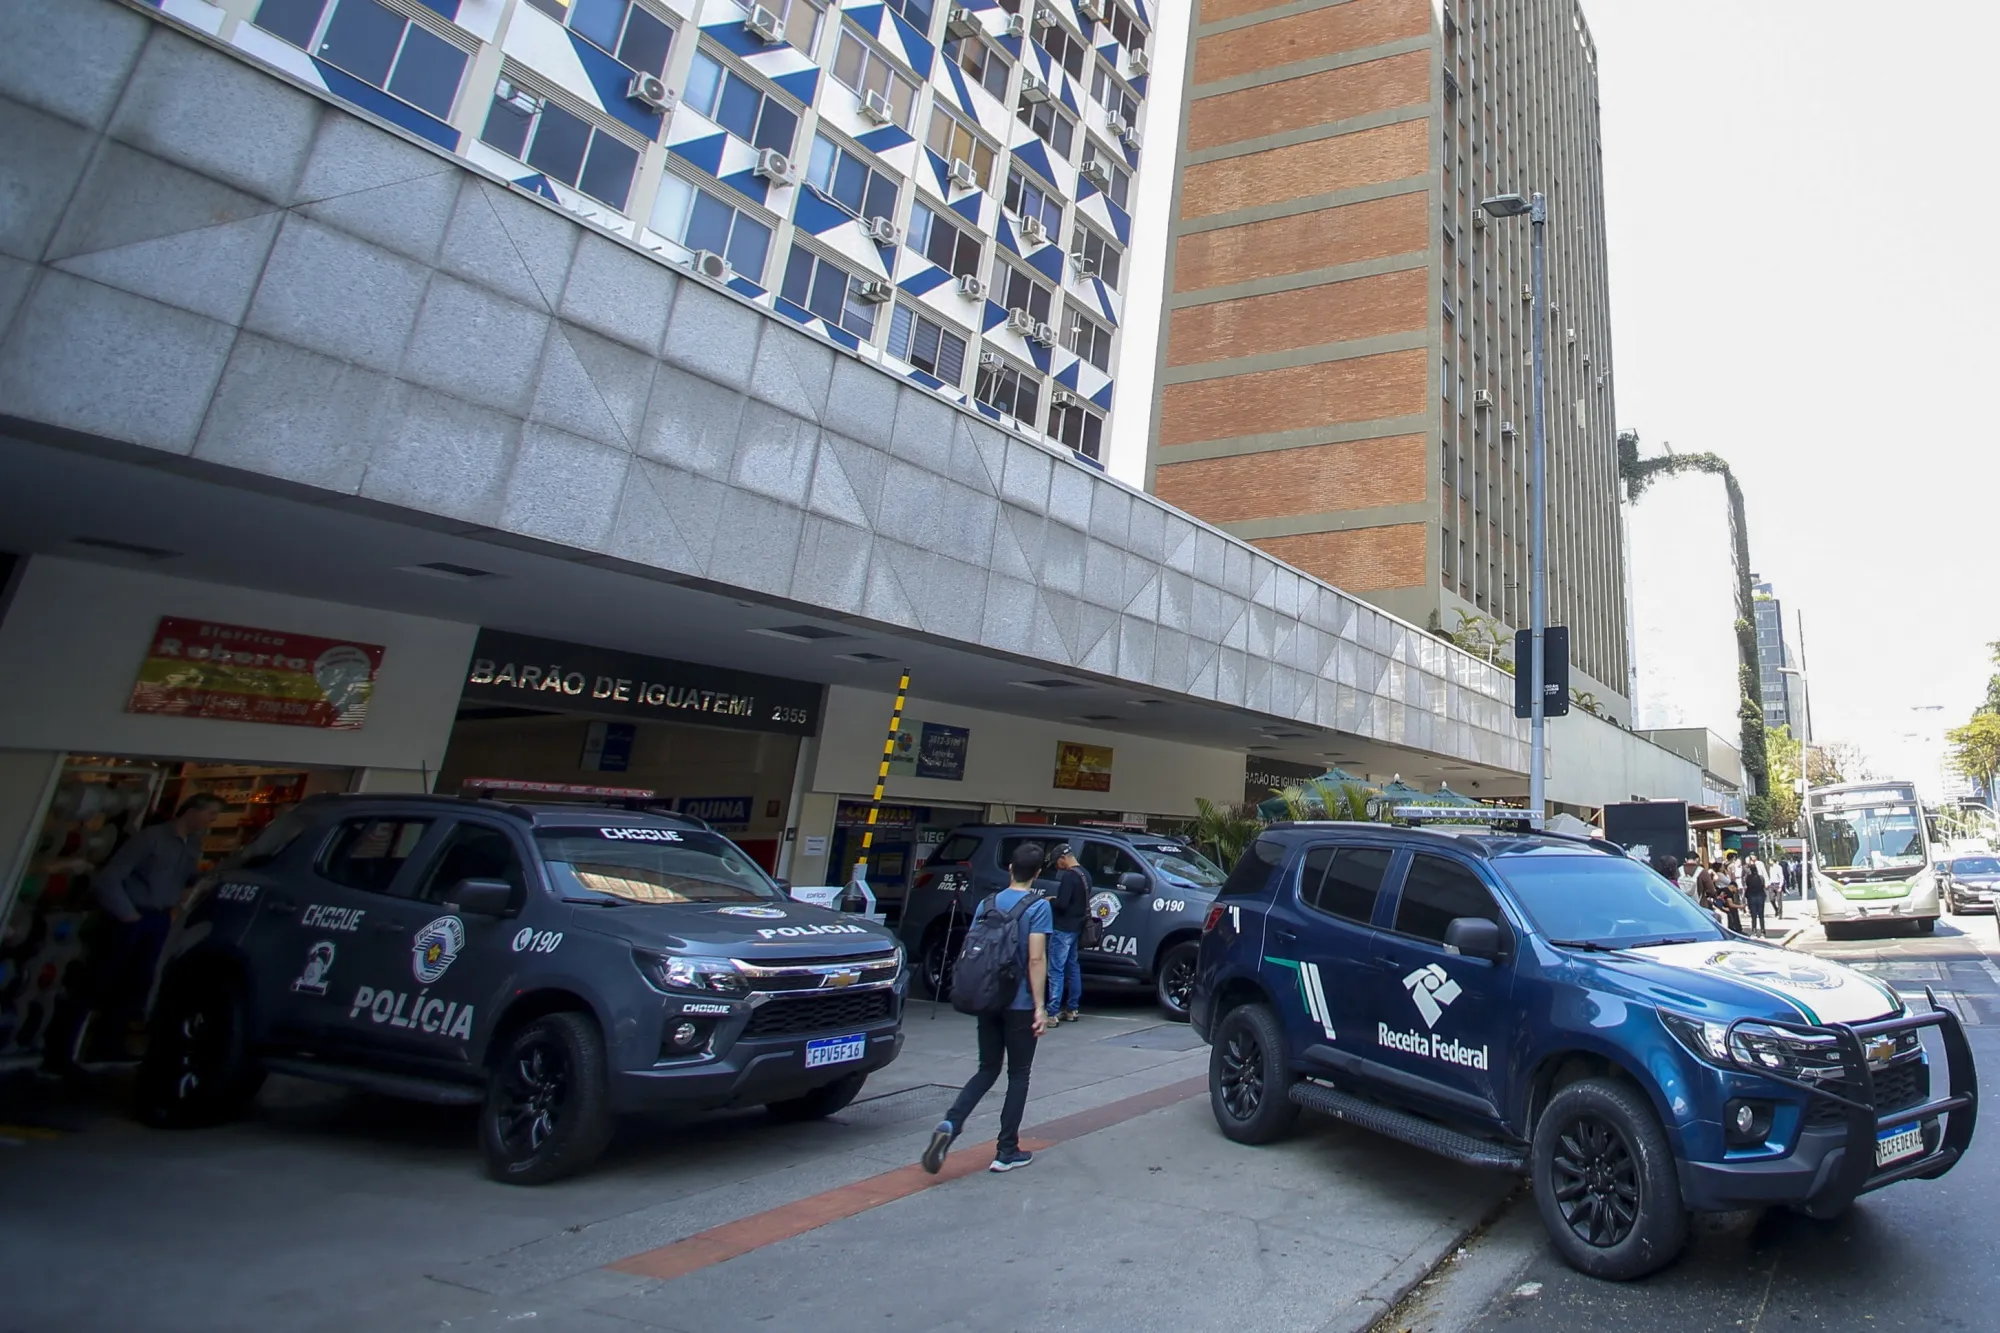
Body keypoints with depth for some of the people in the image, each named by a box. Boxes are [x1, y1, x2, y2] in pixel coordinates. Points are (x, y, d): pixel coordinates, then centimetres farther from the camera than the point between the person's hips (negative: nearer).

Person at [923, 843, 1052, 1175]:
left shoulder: (988, 904, 6)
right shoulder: (1038, 907, -10)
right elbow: (1036, 959, -17)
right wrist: (1040, 1006, -15)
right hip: (1020, 1004, -4)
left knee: (987, 1069, 15)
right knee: (1018, 1075, 11)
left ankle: (950, 1124, -6)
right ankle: (1006, 1152, 14)